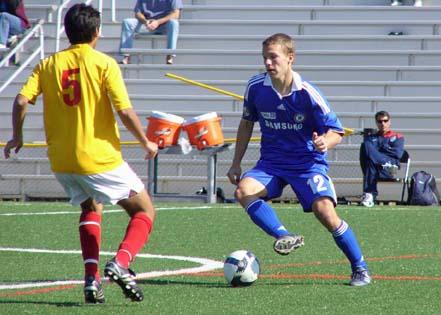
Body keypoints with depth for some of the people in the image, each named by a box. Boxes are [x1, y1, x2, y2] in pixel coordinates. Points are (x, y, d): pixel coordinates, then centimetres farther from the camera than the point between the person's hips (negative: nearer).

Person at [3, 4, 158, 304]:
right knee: (145, 211, 8)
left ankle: (91, 277, 11)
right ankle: (120, 263, -18)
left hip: (61, 160, 5)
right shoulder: (103, 63, -7)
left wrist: (17, 138, 11)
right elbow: (125, 111, -14)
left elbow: (21, 101, -4)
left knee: (91, 208, 29)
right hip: (100, 156, -5)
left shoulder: (49, 64, 5)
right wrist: (146, 143, 0)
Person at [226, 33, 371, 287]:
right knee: (243, 190, -26)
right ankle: (285, 237, -30)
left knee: (324, 209, -23)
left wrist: (325, 142, -33)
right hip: (271, 163, 4)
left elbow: (336, 132, -9)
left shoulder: (307, 93, -15)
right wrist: (236, 163, 12)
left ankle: (360, 268, -6)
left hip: (309, 162, -4)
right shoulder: (256, 87, -5)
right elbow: (247, 123, 13)